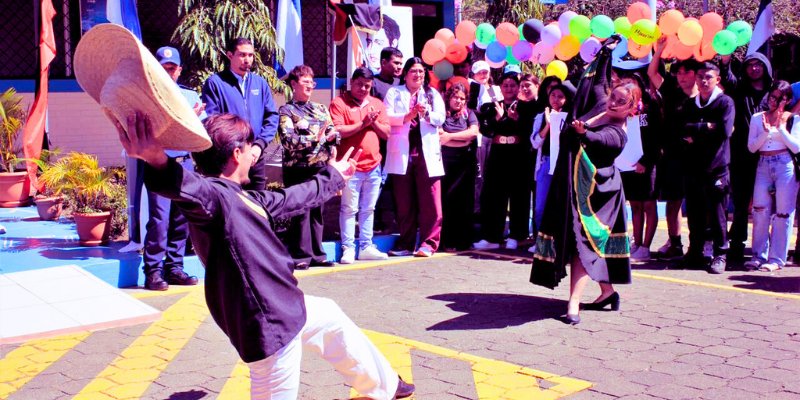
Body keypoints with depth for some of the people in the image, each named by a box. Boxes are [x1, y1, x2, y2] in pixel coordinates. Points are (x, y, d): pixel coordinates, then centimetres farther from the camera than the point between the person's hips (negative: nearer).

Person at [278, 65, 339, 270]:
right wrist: (314, 138, -22)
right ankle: (301, 256, 2)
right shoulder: (286, 111, 0)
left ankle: (316, 254, 16)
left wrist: (331, 136, -12)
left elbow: (334, 132, 11)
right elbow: (288, 140, -13)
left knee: (317, 211, 9)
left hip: (320, 167, 5)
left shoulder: (321, 109, 17)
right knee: (301, 212, -4)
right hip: (298, 169, -5)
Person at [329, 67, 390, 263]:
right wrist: (363, 123, -13)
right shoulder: (339, 103, -1)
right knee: (349, 209, -2)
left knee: (368, 209, 10)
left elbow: (386, 133, 10)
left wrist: (374, 122, -6)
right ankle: (348, 248, 3)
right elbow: (338, 131, -13)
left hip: (373, 166, 5)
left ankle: (366, 247, 17)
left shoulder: (377, 104, 15)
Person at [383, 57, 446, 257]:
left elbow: (440, 118, 3)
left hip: (427, 153, 0)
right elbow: (386, 116, -3)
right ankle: (406, 243, 13)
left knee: (430, 201, -5)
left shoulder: (433, 94, 15)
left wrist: (426, 113, -17)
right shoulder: (394, 93, 12)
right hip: (402, 153, 0)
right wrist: (407, 116, -19)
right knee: (404, 202, 5)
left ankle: (429, 243, -1)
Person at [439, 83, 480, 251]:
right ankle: (446, 241, 2)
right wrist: (464, 138, -4)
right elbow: (438, 136, -9)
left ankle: (463, 241, 9)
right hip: (445, 161, -2)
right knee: (446, 200, -4)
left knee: (464, 201, 3)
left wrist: (449, 136, -6)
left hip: (466, 163, 2)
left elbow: (474, 132, -4)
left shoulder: (468, 114, 12)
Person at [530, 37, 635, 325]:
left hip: (593, 190, -8)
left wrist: (583, 132, -57)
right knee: (587, 240, 12)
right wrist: (606, 51, 19)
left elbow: (599, 140, -37)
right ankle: (607, 291, 24)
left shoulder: (617, 133, -15)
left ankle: (573, 305, -19)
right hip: (571, 185, 8)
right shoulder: (599, 105, 6)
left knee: (584, 240, -14)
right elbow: (599, 79, 21)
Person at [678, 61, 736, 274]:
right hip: (694, 167, 5)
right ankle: (695, 253, 17)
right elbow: (682, 129, 2)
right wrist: (707, 127, -12)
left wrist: (695, 133, -7)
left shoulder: (725, 102, 1)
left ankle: (720, 255, 6)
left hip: (716, 167, -4)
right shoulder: (690, 105, 17)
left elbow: (724, 130, -13)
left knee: (717, 213, -2)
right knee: (694, 213, 7)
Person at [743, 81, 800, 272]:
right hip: (763, 166, 3)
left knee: (782, 213, -2)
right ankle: (759, 255, 7)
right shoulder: (758, 118, 11)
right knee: (760, 211, -1)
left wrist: (781, 127, -9)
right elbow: (752, 147, 5)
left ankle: (777, 258, 4)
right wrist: (766, 131, -9)